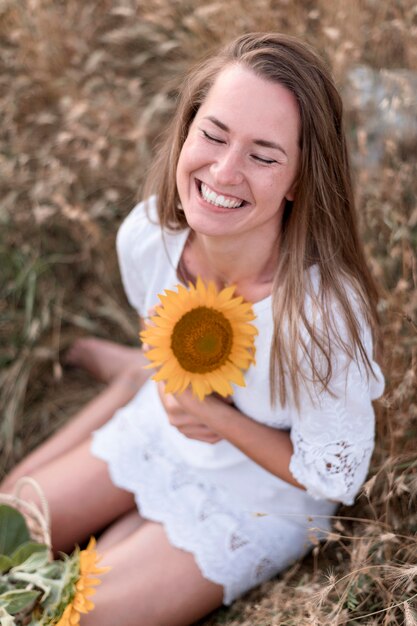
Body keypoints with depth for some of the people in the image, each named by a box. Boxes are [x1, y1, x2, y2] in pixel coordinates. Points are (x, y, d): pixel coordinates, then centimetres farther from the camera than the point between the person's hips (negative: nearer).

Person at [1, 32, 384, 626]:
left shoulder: (324, 315, -37)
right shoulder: (146, 235, -22)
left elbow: (331, 477, -20)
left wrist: (211, 413, -24)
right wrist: (159, 373, -14)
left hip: (256, 502, -4)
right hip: (160, 427, 4)